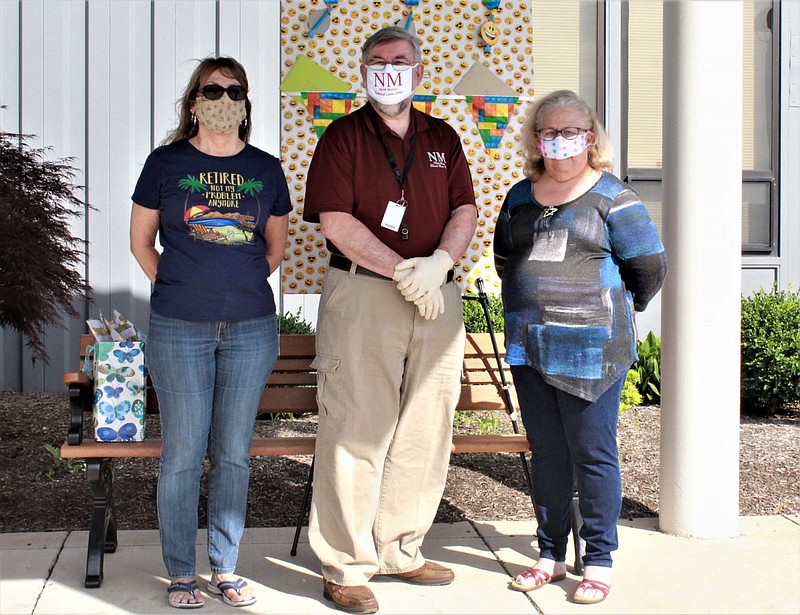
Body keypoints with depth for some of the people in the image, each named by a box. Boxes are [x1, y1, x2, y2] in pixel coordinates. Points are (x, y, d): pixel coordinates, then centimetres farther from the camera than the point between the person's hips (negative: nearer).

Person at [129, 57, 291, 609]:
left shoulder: (266, 169, 8)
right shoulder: (166, 163, 2)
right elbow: (141, 241, 10)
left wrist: (241, 285, 12)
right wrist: (179, 288, 7)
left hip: (251, 328, 2)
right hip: (179, 330, -2)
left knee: (234, 454, 8)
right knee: (183, 455, 2)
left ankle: (226, 570, 21)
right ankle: (181, 574, 16)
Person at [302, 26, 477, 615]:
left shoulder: (443, 138, 16)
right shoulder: (343, 136, 3)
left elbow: (465, 209, 8)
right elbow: (335, 219, -8)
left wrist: (437, 263, -11)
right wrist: (403, 270, -15)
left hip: (437, 298, 5)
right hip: (362, 294, -5)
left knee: (425, 430, 8)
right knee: (356, 429, -5)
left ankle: (400, 550, 22)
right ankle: (345, 565, 4)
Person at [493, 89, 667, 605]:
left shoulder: (613, 198, -2)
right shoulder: (520, 196, 13)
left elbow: (650, 267, 1)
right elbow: (504, 258, 25)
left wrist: (613, 311, 11)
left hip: (591, 350, -5)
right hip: (529, 347, 5)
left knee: (593, 455, 0)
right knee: (546, 453, 11)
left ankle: (599, 561, 11)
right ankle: (552, 555, 23)